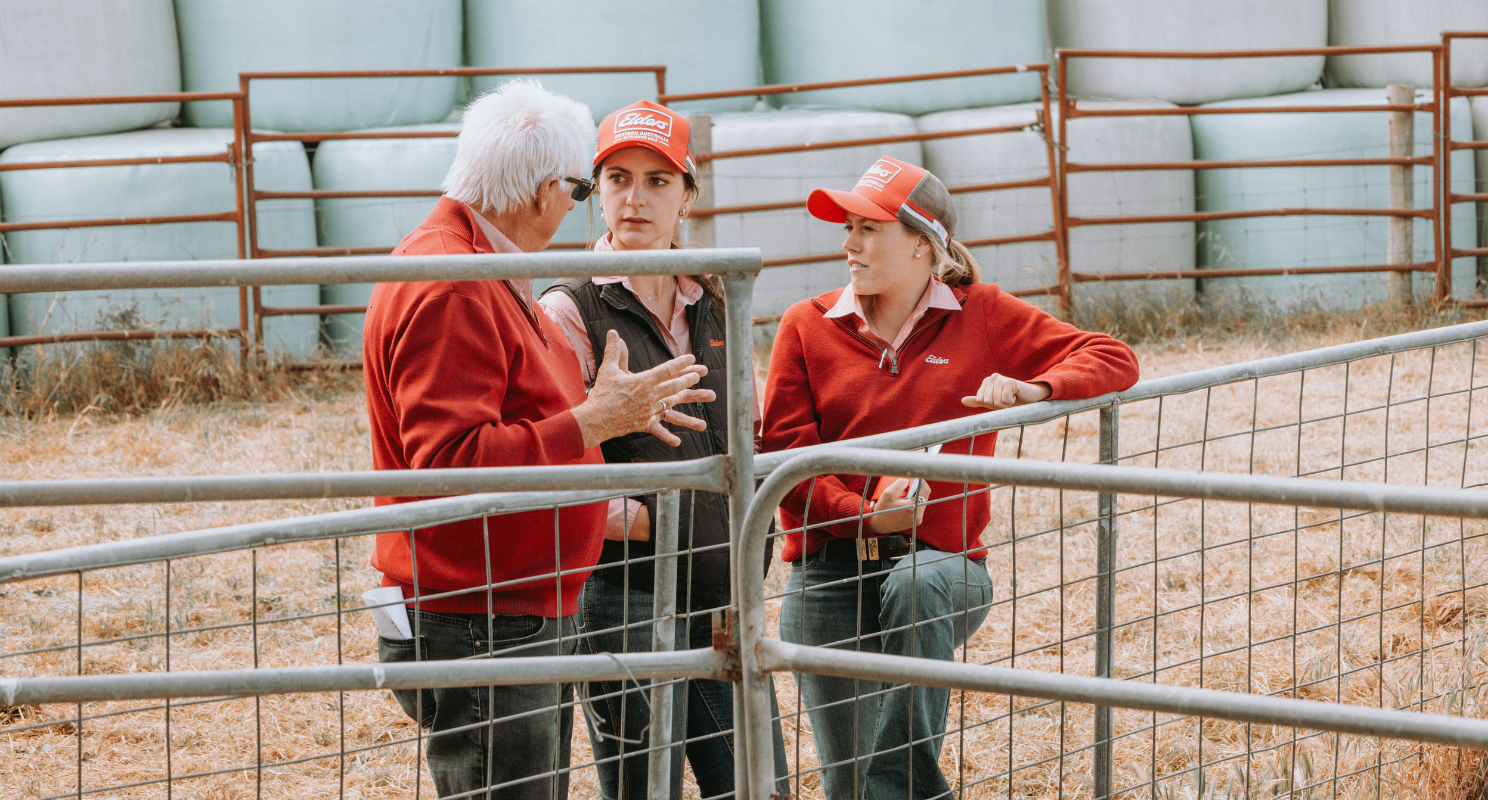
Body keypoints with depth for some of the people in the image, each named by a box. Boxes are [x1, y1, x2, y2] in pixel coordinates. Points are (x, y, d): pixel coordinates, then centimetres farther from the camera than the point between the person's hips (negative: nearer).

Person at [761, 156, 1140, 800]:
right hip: (830, 571, 1)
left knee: (918, 584, -39)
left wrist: (1033, 389, -16)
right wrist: (865, 513, -18)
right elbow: (785, 453, -2)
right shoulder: (806, 326, 6)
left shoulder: (982, 316, 5)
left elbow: (1112, 359, 4)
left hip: (942, 560, -1)